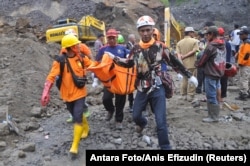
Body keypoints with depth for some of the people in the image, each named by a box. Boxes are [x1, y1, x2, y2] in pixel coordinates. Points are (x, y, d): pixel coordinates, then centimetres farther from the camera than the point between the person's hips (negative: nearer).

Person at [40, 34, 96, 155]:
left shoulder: (81, 57, -3)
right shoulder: (60, 61, -15)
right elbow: (51, 77, -20)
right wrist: (46, 92, -29)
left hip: (79, 93, 0)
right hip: (67, 94, 0)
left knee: (77, 118, -8)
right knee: (76, 116, 18)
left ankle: (75, 145, 1)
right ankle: (85, 127, 48)